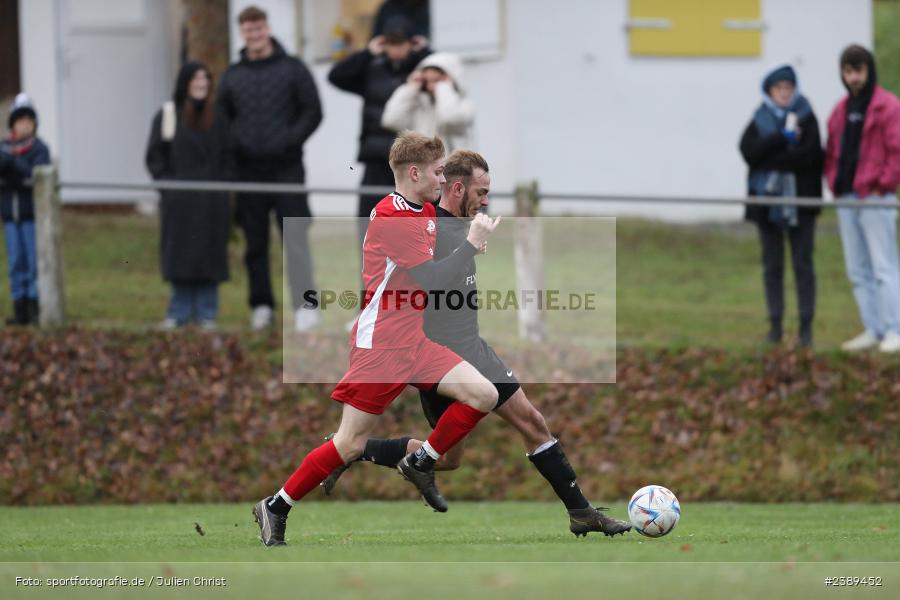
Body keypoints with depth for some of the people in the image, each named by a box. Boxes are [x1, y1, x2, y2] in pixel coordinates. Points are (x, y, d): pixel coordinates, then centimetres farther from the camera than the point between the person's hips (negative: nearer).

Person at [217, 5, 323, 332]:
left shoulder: (292, 69, 5)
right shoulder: (232, 76, 12)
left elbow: (312, 112, 3)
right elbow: (222, 119, 15)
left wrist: (290, 140, -11)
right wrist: (233, 148, -3)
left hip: (286, 167, -3)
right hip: (248, 169, 3)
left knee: (296, 237, -10)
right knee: (255, 243, 6)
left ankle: (305, 306, -15)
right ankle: (261, 305, 12)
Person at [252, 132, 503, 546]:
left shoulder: (427, 212, 11)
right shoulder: (391, 215, -18)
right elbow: (431, 279, -21)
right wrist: (472, 243, -13)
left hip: (412, 341, 9)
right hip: (380, 345, -9)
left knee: (483, 395, -6)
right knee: (351, 444, -6)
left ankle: (421, 463, 10)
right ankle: (275, 508, 8)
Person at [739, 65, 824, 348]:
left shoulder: (806, 118, 2)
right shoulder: (759, 121, 8)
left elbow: (810, 155, -12)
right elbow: (749, 152, -8)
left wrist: (771, 161, -13)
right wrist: (783, 138, -16)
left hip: (800, 202, -2)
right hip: (768, 202, 2)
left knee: (803, 264, -2)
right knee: (772, 266, 6)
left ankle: (806, 326, 0)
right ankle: (775, 325, 10)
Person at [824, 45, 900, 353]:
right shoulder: (841, 110, 16)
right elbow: (832, 152, 23)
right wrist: (835, 183, 9)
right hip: (847, 200, 8)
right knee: (858, 270, 9)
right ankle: (873, 330, 14)